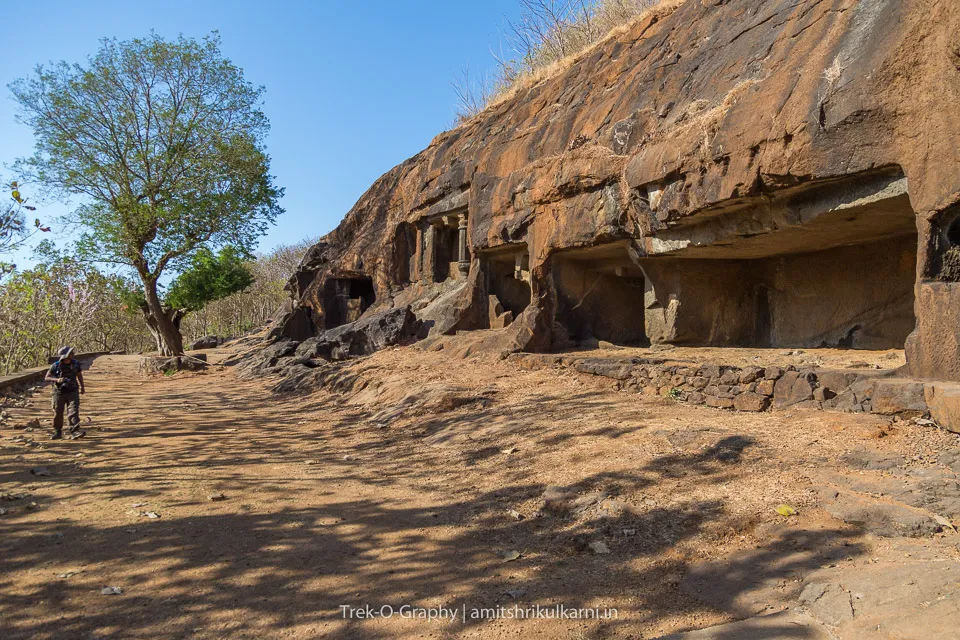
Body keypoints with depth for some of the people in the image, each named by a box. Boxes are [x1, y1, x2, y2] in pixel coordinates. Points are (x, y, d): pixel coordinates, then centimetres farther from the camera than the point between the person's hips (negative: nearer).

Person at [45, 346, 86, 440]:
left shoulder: (76, 363, -6)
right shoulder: (56, 366, -14)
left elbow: (79, 374, 12)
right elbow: (47, 378, -8)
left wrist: (82, 386, 17)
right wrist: (57, 380, -27)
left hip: (72, 392, 0)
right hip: (59, 393, 0)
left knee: (73, 411, -13)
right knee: (58, 413, 11)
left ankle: (75, 432, -19)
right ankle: (57, 432, 30)